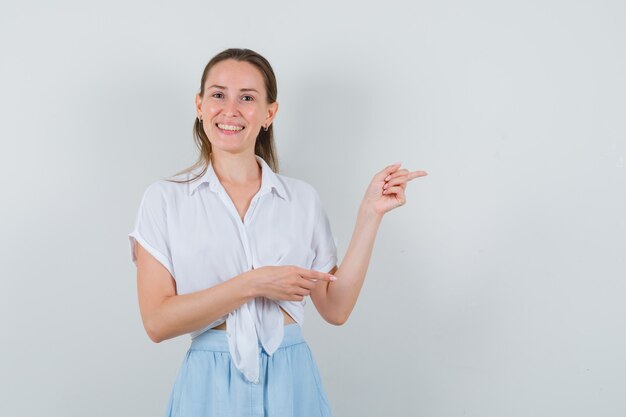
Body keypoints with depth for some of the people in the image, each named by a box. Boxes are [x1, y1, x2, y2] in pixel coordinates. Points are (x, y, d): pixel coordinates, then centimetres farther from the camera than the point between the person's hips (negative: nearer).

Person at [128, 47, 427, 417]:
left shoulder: (304, 198, 2)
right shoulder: (164, 199, -3)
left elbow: (336, 308, -1)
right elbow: (157, 322, -9)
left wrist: (370, 213, -5)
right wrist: (252, 284, -17)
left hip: (291, 383, 2)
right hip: (211, 386, -1)